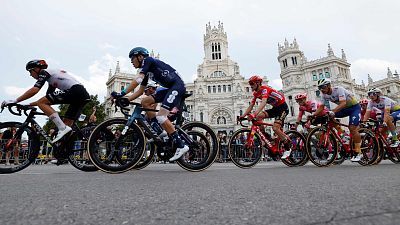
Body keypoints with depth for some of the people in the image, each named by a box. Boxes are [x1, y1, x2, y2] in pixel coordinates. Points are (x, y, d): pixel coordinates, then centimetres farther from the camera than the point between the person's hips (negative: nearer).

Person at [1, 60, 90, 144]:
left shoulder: (44, 72, 6)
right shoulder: (52, 78, 32)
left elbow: (34, 90, -8)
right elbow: (47, 99, 31)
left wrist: (15, 101, -2)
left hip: (74, 91, -9)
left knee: (41, 103, -7)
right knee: (67, 124, 11)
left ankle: (62, 128, -14)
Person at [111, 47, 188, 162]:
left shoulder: (148, 60, -4)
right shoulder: (147, 71, 21)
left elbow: (138, 80, -19)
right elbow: (140, 91, 20)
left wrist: (122, 93, -20)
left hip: (178, 86, -9)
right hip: (170, 88, 9)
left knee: (161, 115, -20)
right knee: (145, 103, 6)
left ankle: (181, 146, -15)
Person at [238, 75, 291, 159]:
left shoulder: (264, 89, -24)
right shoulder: (256, 93, 2)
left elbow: (263, 103, -40)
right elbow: (251, 106, 2)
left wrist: (254, 114, -52)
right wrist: (243, 116, -10)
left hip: (283, 107, -8)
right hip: (275, 108, 8)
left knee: (275, 128, -21)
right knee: (258, 116, -13)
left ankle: (288, 148, -4)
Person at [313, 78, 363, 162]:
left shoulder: (338, 89, -28)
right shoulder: (324, 95, -9)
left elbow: (343, 103, -40)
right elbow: (321, 107, -10)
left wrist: (333, 111, -54)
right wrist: (313, 114, -25)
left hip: (354, 107, -7)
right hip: (344, 108, 7)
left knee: (352, 128, -19)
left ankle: (358, 153, -11)